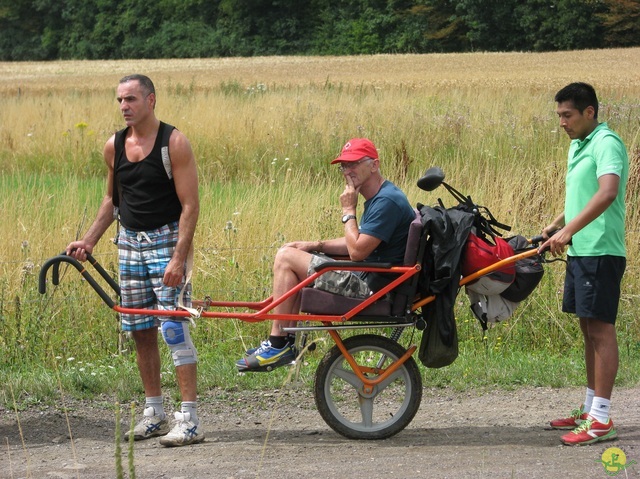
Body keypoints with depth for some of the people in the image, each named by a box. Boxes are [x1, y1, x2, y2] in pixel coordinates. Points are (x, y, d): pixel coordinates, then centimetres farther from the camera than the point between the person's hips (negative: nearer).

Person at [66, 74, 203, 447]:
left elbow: (190, 205, -14)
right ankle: (154, 414, 18)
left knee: (173, 326, -13)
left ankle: (190, 421, -12)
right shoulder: (115, 146, 7)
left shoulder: (174, 143, -11)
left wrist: (178, 259, -22)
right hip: (130, 241, 6)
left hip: (167, 240, -6)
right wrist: (88, 241, 9)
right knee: (140, 330, 8)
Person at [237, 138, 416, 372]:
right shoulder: (377, 198, 15)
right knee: (299, 260, 21)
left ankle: (278, 344, -7)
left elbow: (357, 251, -22)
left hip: (372, 286, -11)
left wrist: (348, 211, -10)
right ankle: (288, 341, 15)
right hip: (368, 277, 11)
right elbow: (359, 244, 20)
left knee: (286, 257, -10)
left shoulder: (387, 201, -18)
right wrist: (316, 245, 8)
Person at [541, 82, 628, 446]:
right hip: (580, 251, 10)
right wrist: (553, 229, 20)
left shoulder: (606, 143, -15)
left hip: (601, 252, -10)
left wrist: (569, 230, -36)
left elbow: (608, 192, -31)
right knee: (589, 330, 14)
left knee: (600, 329, -9)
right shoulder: (578, 146, 16)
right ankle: (590, 410, 21)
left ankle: (602, 420, -8)